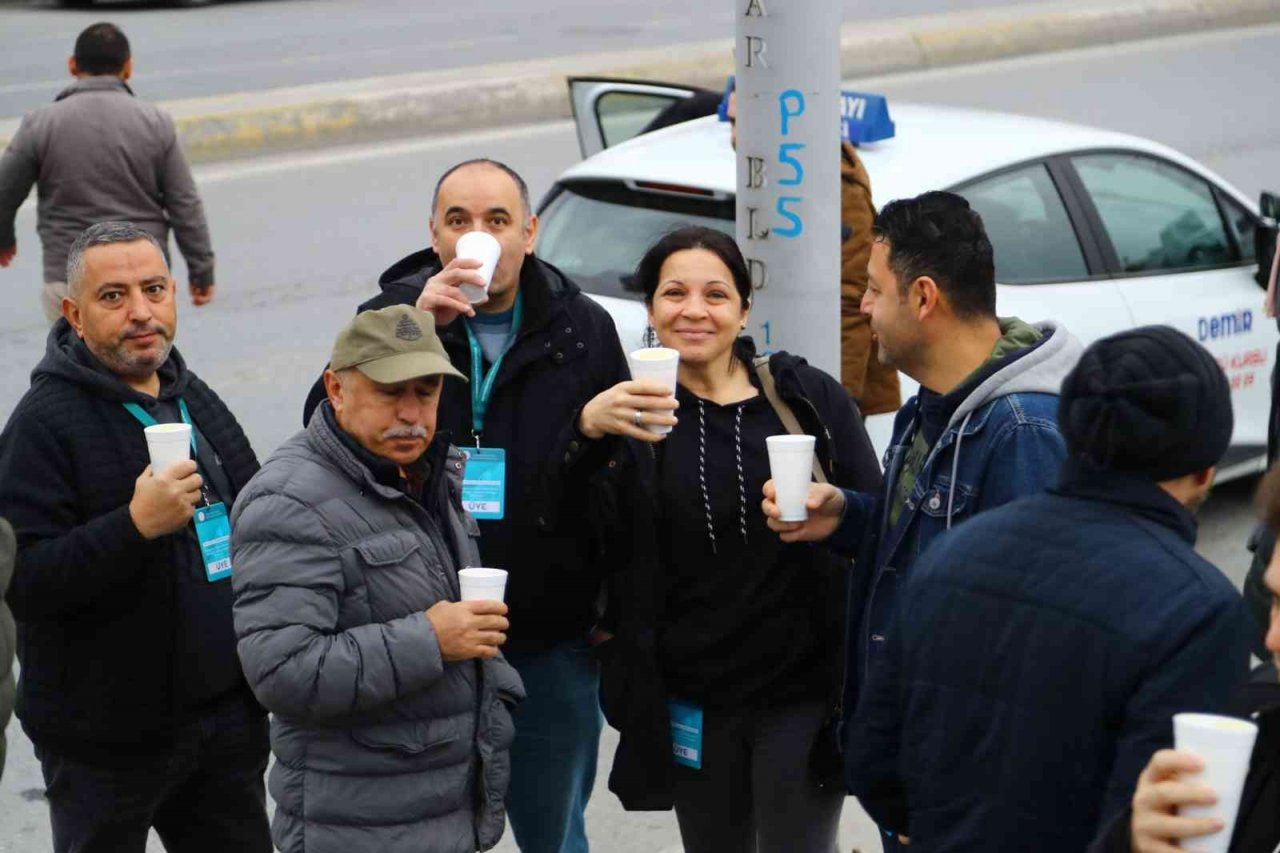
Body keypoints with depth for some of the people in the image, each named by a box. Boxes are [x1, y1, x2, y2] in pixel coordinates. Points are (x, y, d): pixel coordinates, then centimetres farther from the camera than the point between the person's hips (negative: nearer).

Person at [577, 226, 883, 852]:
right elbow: (586, 536, -12)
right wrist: (588, 431, -26)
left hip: (801, 695, -2)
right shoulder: (633, 413, 3)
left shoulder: (810, 397, 0)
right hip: (693, 701, 2)